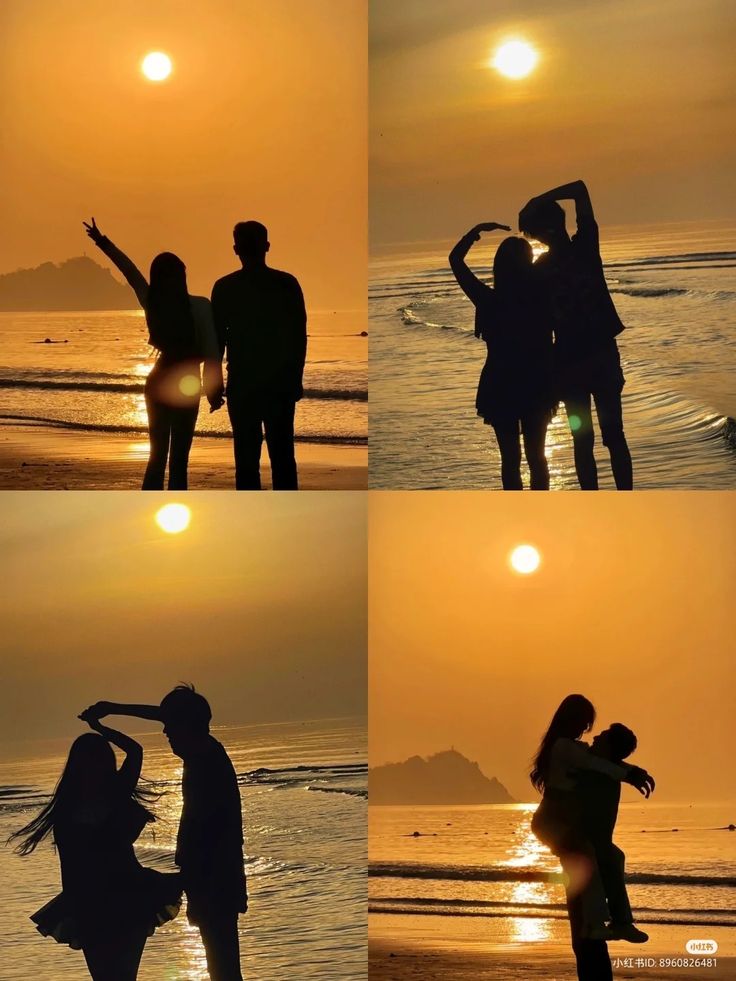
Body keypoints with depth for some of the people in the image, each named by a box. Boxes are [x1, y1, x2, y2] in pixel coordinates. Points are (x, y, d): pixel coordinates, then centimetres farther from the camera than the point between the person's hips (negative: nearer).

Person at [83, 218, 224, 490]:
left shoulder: (151, 303, -1)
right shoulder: (199, 306, -14)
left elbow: (130, 270, 12)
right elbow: (211, 353, -15)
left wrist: (103, 242, 25)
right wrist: (215, 390, -6)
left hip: (158, 383, 5)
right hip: (186, 387, -5)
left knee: (157, 456, 12)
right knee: (178, 459, -3)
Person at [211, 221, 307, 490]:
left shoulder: (224, 288, -3)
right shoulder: (287, 284, -2)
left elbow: (216, 339, -1)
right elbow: (299, 337, 0)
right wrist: (296, 379, 9)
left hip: (242, 385, -1)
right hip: (281, 384, 1)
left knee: (247, 458, 3)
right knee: (282, 457, 7)